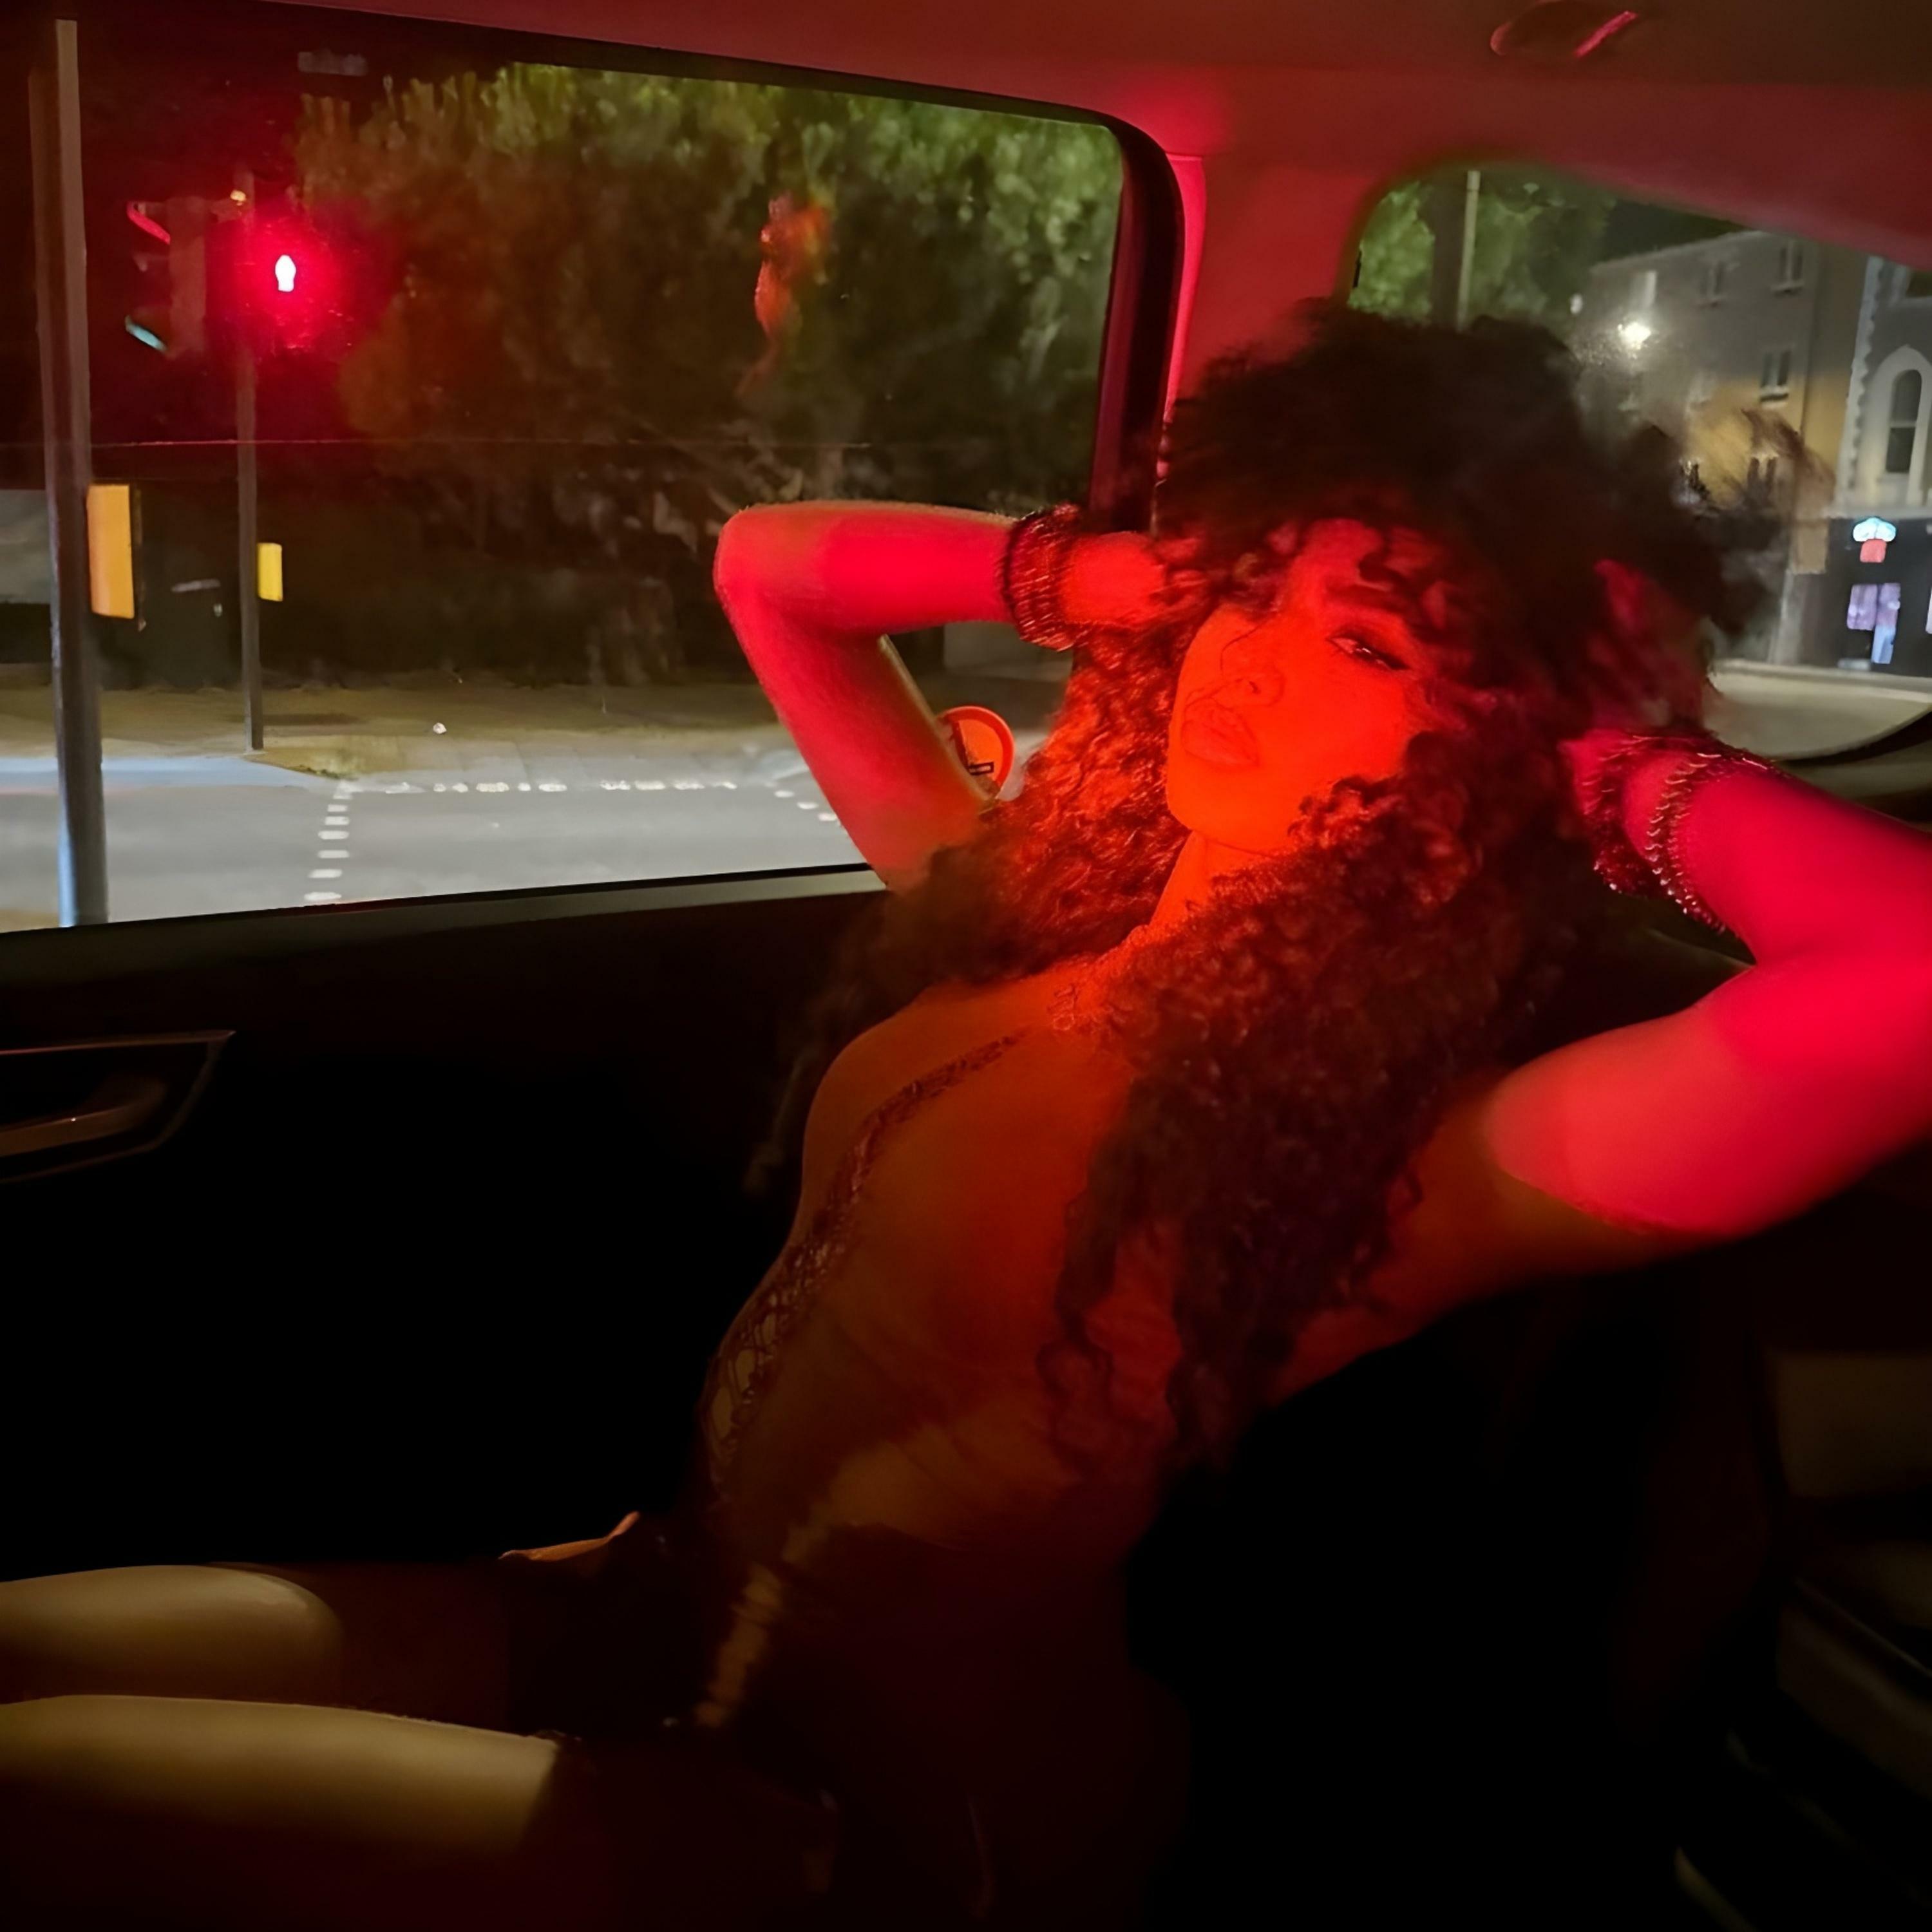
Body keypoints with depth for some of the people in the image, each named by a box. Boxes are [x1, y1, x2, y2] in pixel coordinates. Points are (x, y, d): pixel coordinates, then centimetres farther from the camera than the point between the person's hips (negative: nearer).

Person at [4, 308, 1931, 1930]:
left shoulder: (1416, 1158, -20)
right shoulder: (1022, 907, 1)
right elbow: (768, 567, 12)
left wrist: (1619, 763, -20)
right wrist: (1138, 580, 0)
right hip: (660, 1614, 7)